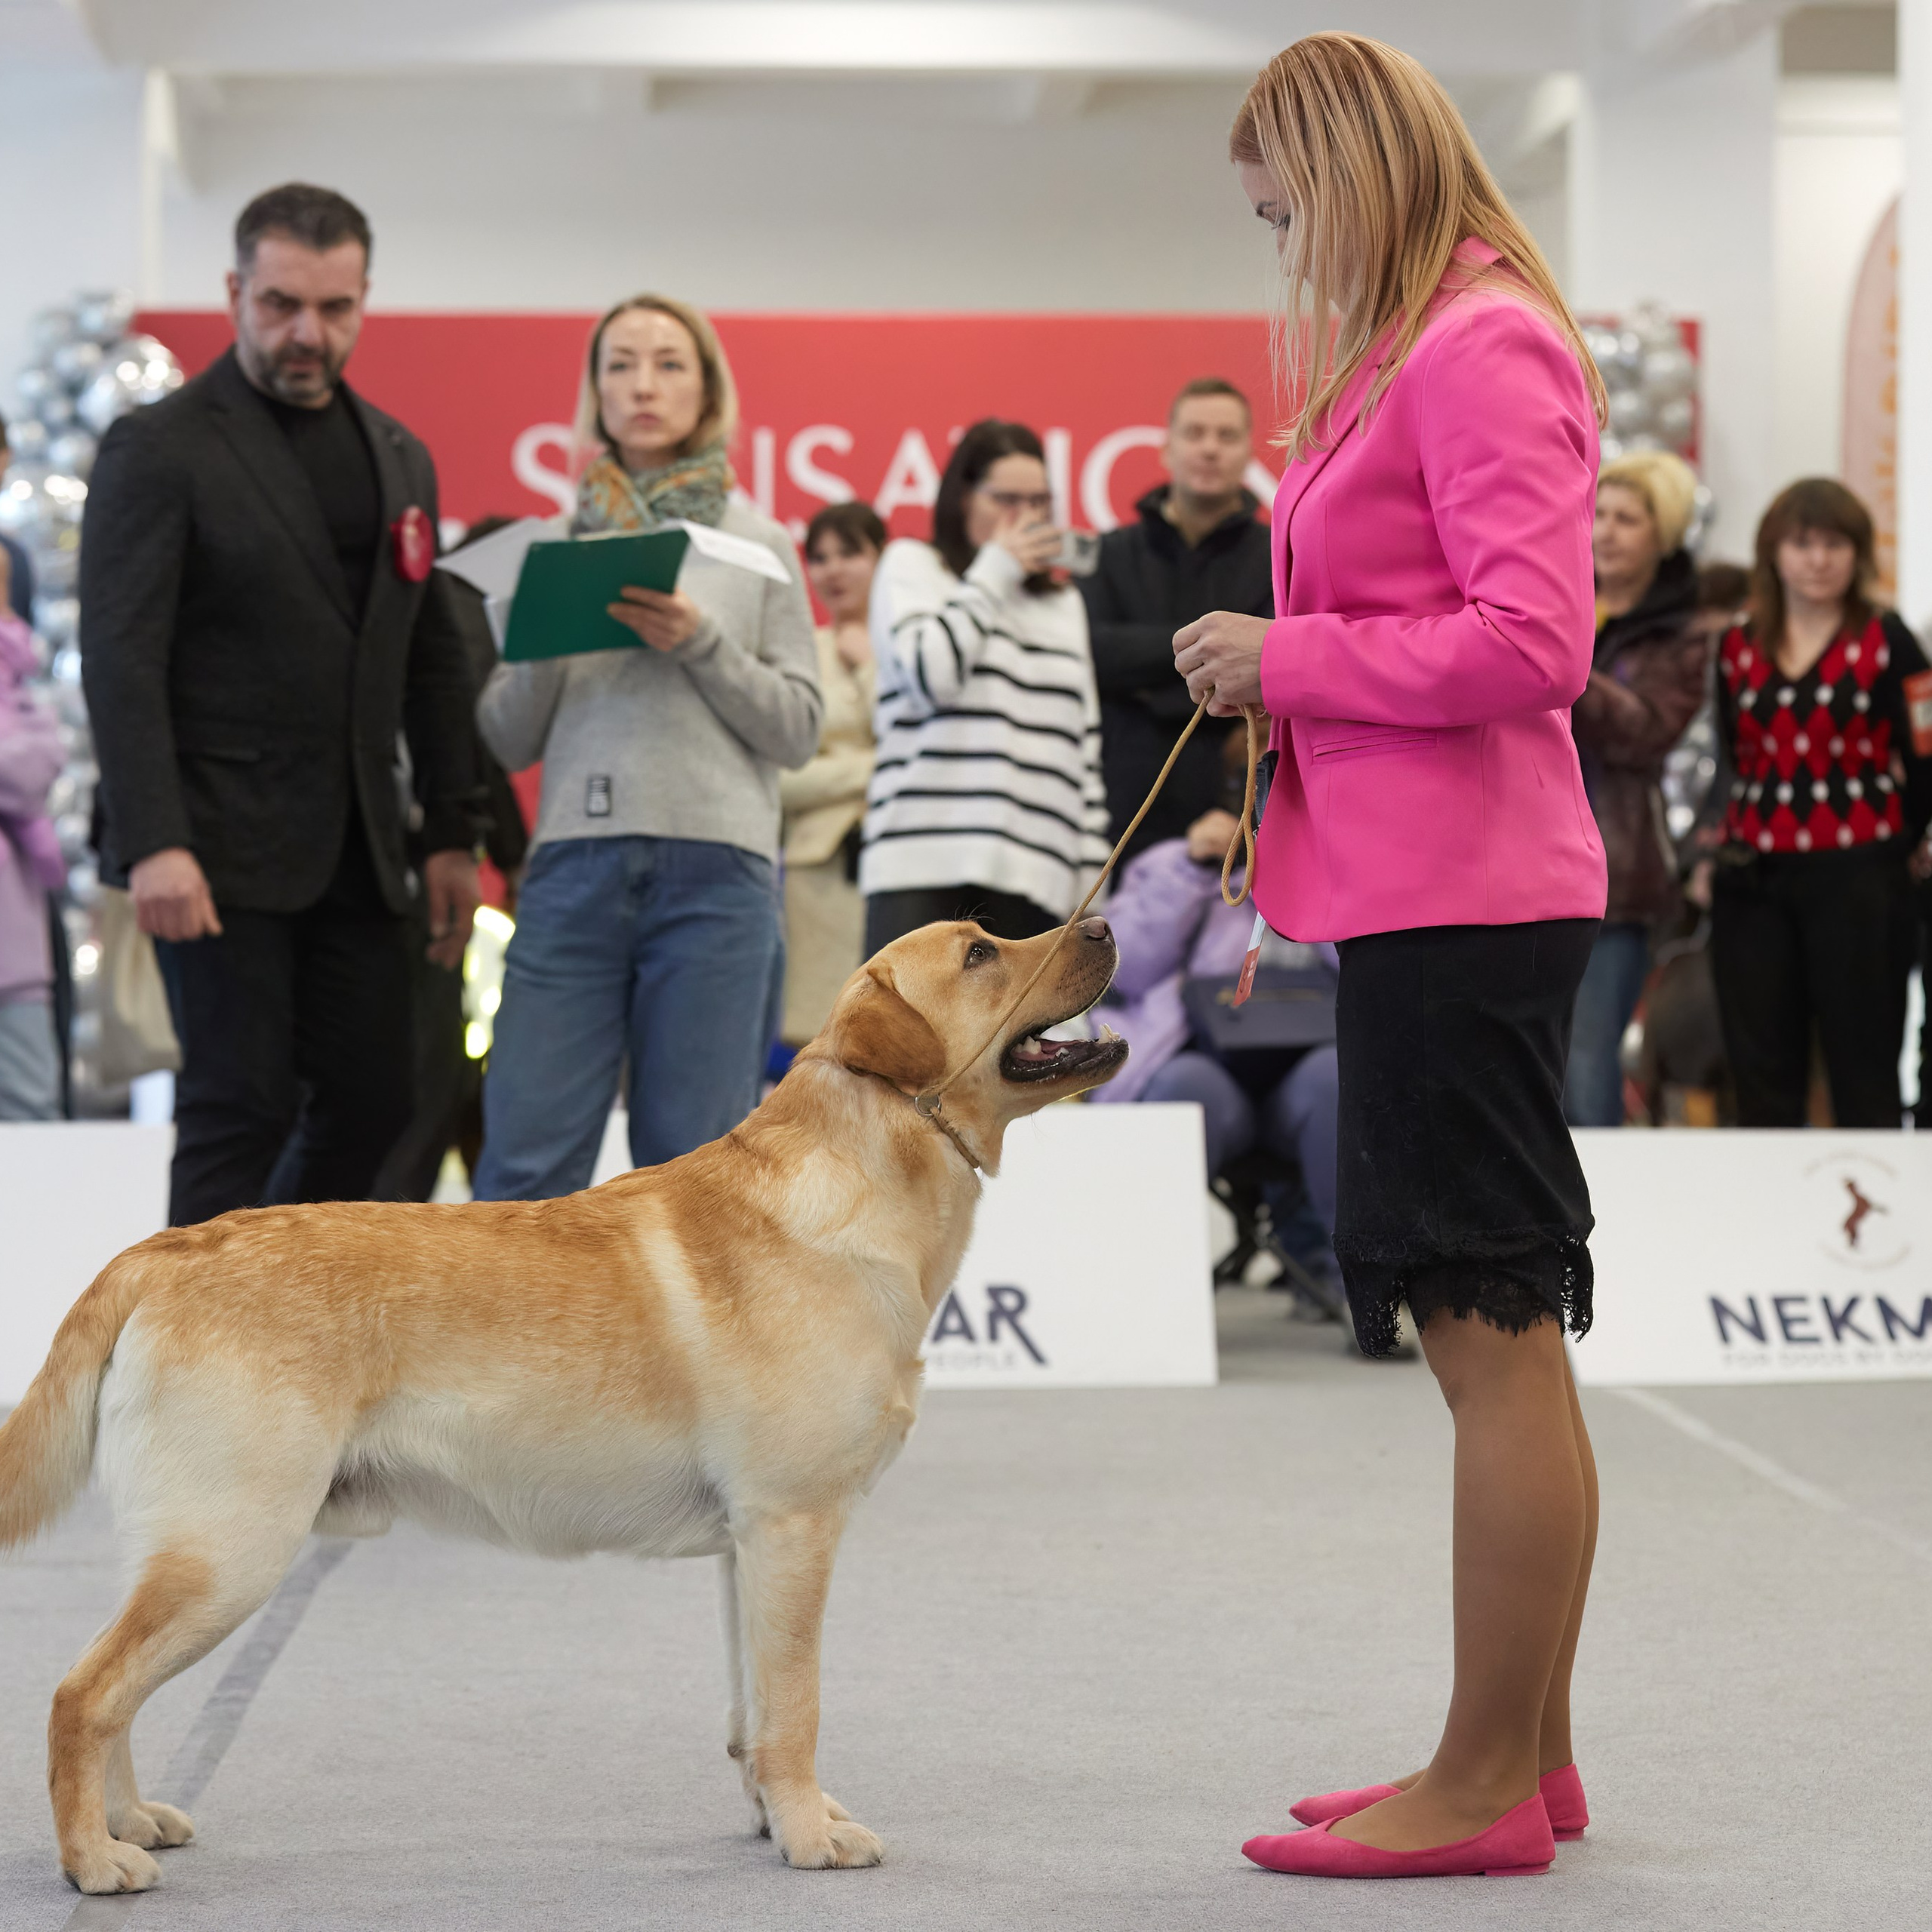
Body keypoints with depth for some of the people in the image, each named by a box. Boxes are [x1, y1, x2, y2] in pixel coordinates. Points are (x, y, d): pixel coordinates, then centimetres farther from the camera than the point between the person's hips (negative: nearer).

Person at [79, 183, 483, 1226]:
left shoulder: (398, 457, 16)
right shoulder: (161, 448, -5)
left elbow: (433, 659, 19)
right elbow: (120, 658, -12)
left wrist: (452, 833, 13)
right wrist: (153, 843, -21)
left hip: (356, 852, 6)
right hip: (221, 849, -6)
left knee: (372, 1105, 6)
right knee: (240, 1105, -6)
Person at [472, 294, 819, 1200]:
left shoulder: (758, 545, 10)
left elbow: (798, 727, 4)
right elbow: (506, 739, 11)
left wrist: (701, 644, -9)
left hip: (714, 875, -1)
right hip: (574, 868, 1)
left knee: (689, 1163, 1)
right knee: (524, 1161, -4)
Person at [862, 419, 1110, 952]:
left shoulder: (1065, 604, 22)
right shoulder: (911, 566, 10)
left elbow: (1085, 747, 21)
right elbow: (929, 672, -10)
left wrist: (1092, 875, 13)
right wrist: (994, 573, 1)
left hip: (1033, 873, 4)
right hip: (925, 862, -4)